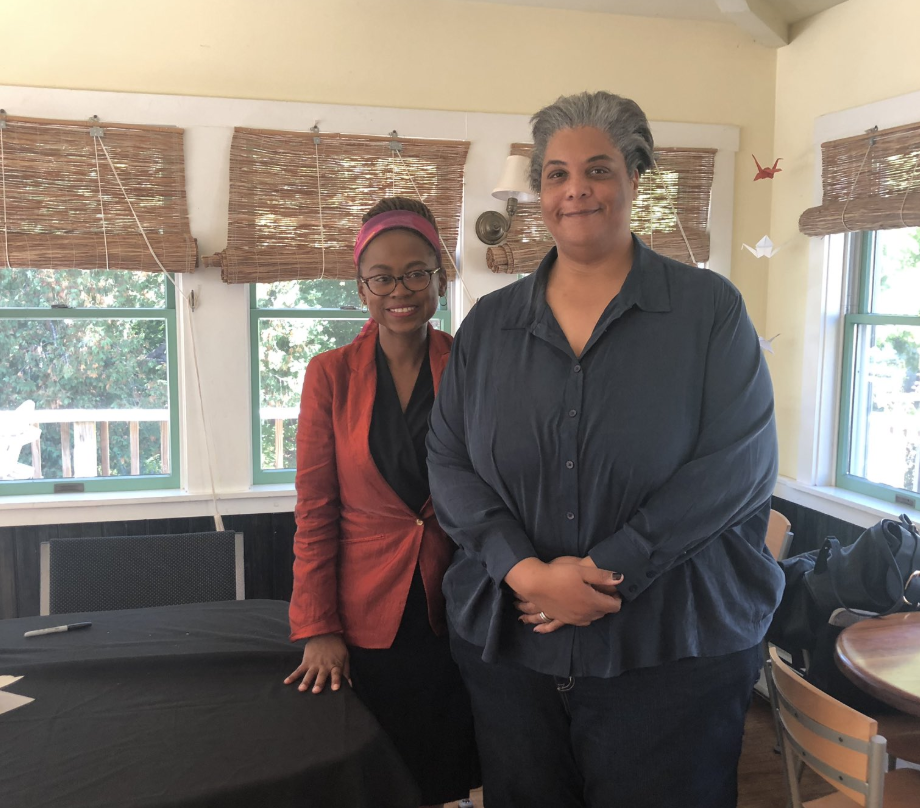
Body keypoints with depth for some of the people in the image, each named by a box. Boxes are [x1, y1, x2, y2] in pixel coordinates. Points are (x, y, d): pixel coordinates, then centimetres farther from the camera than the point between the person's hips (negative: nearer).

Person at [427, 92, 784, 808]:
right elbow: (449, 464, 1)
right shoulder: (488, 325, 6)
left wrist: (605, 572, -16)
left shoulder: (709, 309, -2)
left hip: (675, 657, -2)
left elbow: (740, 462, -10)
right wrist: (527, 572, -15)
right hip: (509, 647, 3)